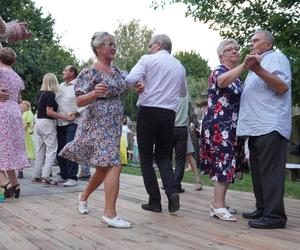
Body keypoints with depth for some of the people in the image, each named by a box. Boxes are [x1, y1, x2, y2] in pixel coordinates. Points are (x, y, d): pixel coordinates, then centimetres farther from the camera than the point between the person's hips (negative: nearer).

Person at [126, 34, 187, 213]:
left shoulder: (148, 59, -2)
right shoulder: (180, 66, 13)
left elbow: (130, 79, -15)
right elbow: (183, 92, 24)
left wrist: (142, 84, 5)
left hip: (148, 110, -4)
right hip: (169, 113, 4)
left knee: (146, 158, 7)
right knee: (164, 156, 17)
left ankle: (155, 201, 6)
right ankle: (172, 191, -5)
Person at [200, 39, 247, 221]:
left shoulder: (237, 77, 18)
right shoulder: (219, 71, -8)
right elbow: (223, 81, -35)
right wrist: (245, 65, -49)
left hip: (232, 126, 9)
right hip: (219, 125, -9)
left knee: (226, 164, 11)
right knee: (224, 163, -13)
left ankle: (217, 202, 19)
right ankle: (219, 206, -11)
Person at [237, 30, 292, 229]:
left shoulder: (276, 57, 1)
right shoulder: (257, 62, 28)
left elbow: (283, 86, -17)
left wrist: (258, 69, -25)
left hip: (271, 126, -10)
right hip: (256, 127, 10)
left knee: (270, 171, -12)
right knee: (258, 171, 11)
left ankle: (274, 215, -11)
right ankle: (263, 210, 18)